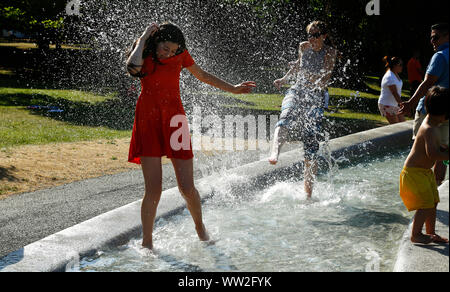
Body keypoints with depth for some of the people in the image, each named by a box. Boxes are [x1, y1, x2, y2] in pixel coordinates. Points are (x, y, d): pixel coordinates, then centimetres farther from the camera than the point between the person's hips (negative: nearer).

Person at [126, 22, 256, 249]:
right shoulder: (144, 51, -2)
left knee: (187, 188, 0)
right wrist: (144, 38, -14)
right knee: (153, 190, -8)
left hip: (173, 119, 2)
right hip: (149, 121, -2)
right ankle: (147, 243, 8)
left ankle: (199, 226, 28)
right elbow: (133, 66, -27)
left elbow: (202, 75, 21)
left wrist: (232, 89, 25)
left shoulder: (180, 53, 5)